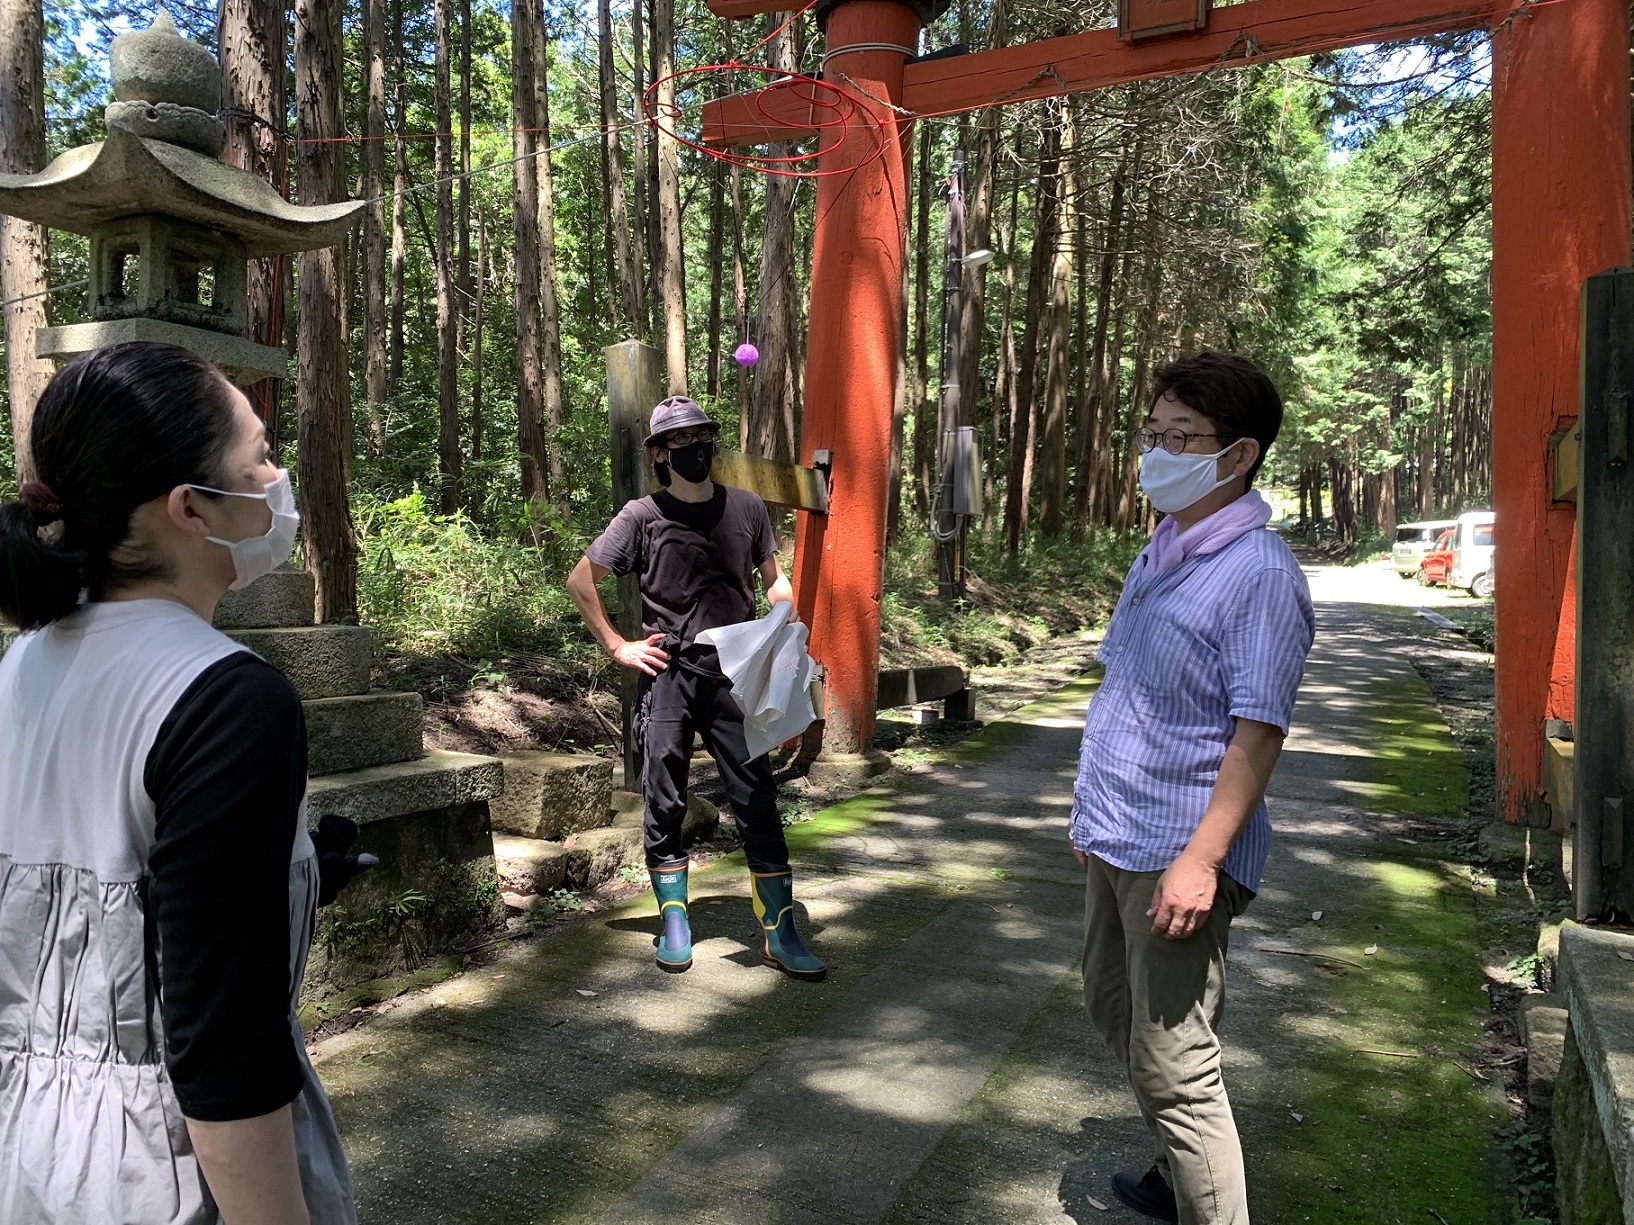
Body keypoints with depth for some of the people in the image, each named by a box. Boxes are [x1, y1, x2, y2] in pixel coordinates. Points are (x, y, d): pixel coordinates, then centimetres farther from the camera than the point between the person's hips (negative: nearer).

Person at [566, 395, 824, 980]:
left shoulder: (747, 508, 7)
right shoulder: (643, 516, 0)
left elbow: (774, 580, 17)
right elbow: (580, 581, 6)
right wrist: (617, 647, 1)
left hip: (734, 676, 1)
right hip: (668, 675, -1)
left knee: (758, 803, 0)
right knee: (665, 803, 6)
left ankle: (780, 933, 7)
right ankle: (675, 925, 22)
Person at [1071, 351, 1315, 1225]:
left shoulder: (1259, 573, -16)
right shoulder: (1160, 554, 11)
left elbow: (1258, 729, -21)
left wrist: (1201, 858, -26)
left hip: (1176, 854, -10)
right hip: (1117, 843, 10)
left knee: (1172, 1066, -2)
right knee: (1113, 1009, 24)